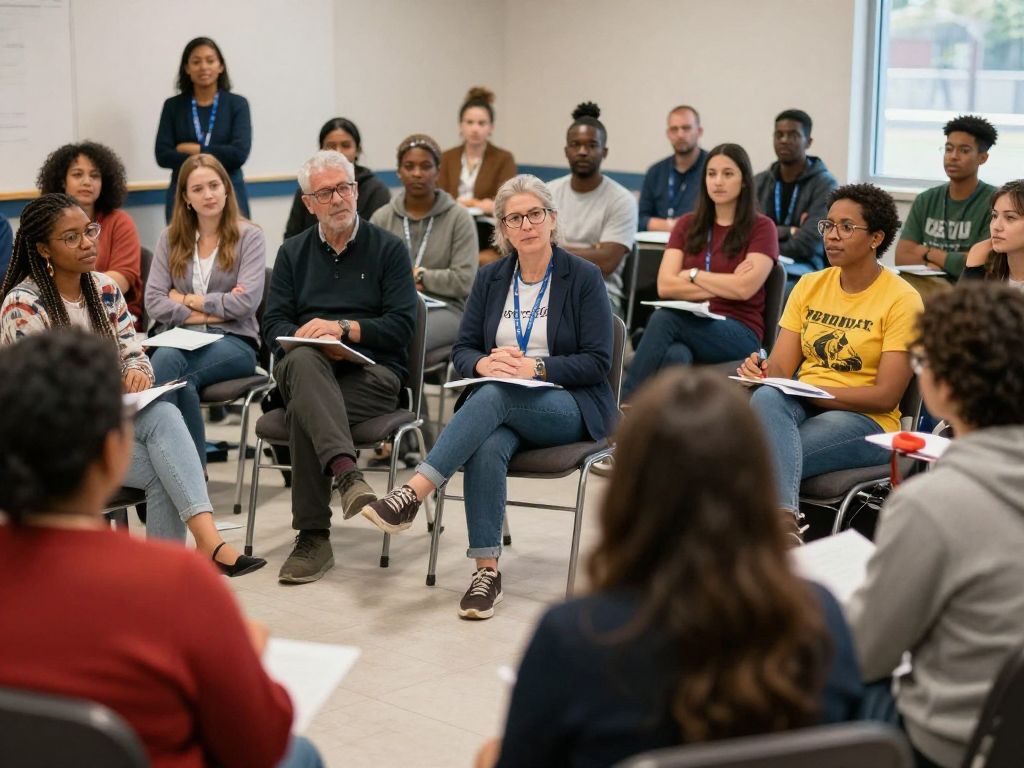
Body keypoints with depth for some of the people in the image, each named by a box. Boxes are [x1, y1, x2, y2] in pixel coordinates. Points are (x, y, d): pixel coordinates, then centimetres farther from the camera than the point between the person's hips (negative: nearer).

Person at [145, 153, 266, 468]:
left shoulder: (249, 236, 4)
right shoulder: (171, 238, 14)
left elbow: (247, 302, -9)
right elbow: (153, 301, 4)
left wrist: (187, 299, -3)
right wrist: (206, 313, -8)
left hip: (234, 340, -3)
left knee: (167, 364, -33)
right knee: (165, 358, -36)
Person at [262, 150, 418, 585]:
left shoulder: (387, 249, 10)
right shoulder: (293, 252, 20)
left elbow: (402, 325, -2)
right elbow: (273, 325, 8)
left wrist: (342, 328, -15)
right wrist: (314, 340, -13)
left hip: (372, 373, -2)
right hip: (304, 371, 2)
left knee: (303, 410, -34)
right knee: (304, 359, -38)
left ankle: (313, 536, -33)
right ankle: (347, 473, -55)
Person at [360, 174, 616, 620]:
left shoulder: (583, 277, -1)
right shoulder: (490, 279, 12)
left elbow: (597, 362, -6)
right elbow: (461, 351, 10)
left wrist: (536, 367, -19)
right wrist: (485, 362, -14)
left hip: (568, 407, -3)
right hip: (499, 404, 3)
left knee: (496, 395, -36)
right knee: (488, 446, -34)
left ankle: (414, 492, -43)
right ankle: (487, 570, -31)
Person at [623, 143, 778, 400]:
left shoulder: (760, 227, 4)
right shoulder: (687, 225, 16)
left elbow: (744, 289, -11)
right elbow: (664, 286, 3)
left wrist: (693, 275, 0)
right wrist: (723, 285, -4)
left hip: (738, 333, -3)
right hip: (689, 325, 3)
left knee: (664, 318, -32)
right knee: (676, 356, -36)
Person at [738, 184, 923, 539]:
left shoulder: (902, 300, -5)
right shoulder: (809, 286, 11)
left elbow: (886, 397, -11)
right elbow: (780, 368, 6)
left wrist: (810, 389, -20)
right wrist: (760, 372, -20)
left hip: (865, 421, -4)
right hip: (800, 409, 4)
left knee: (771, 456, -34)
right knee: (766, 398, -35)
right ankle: (785, 519, -49)